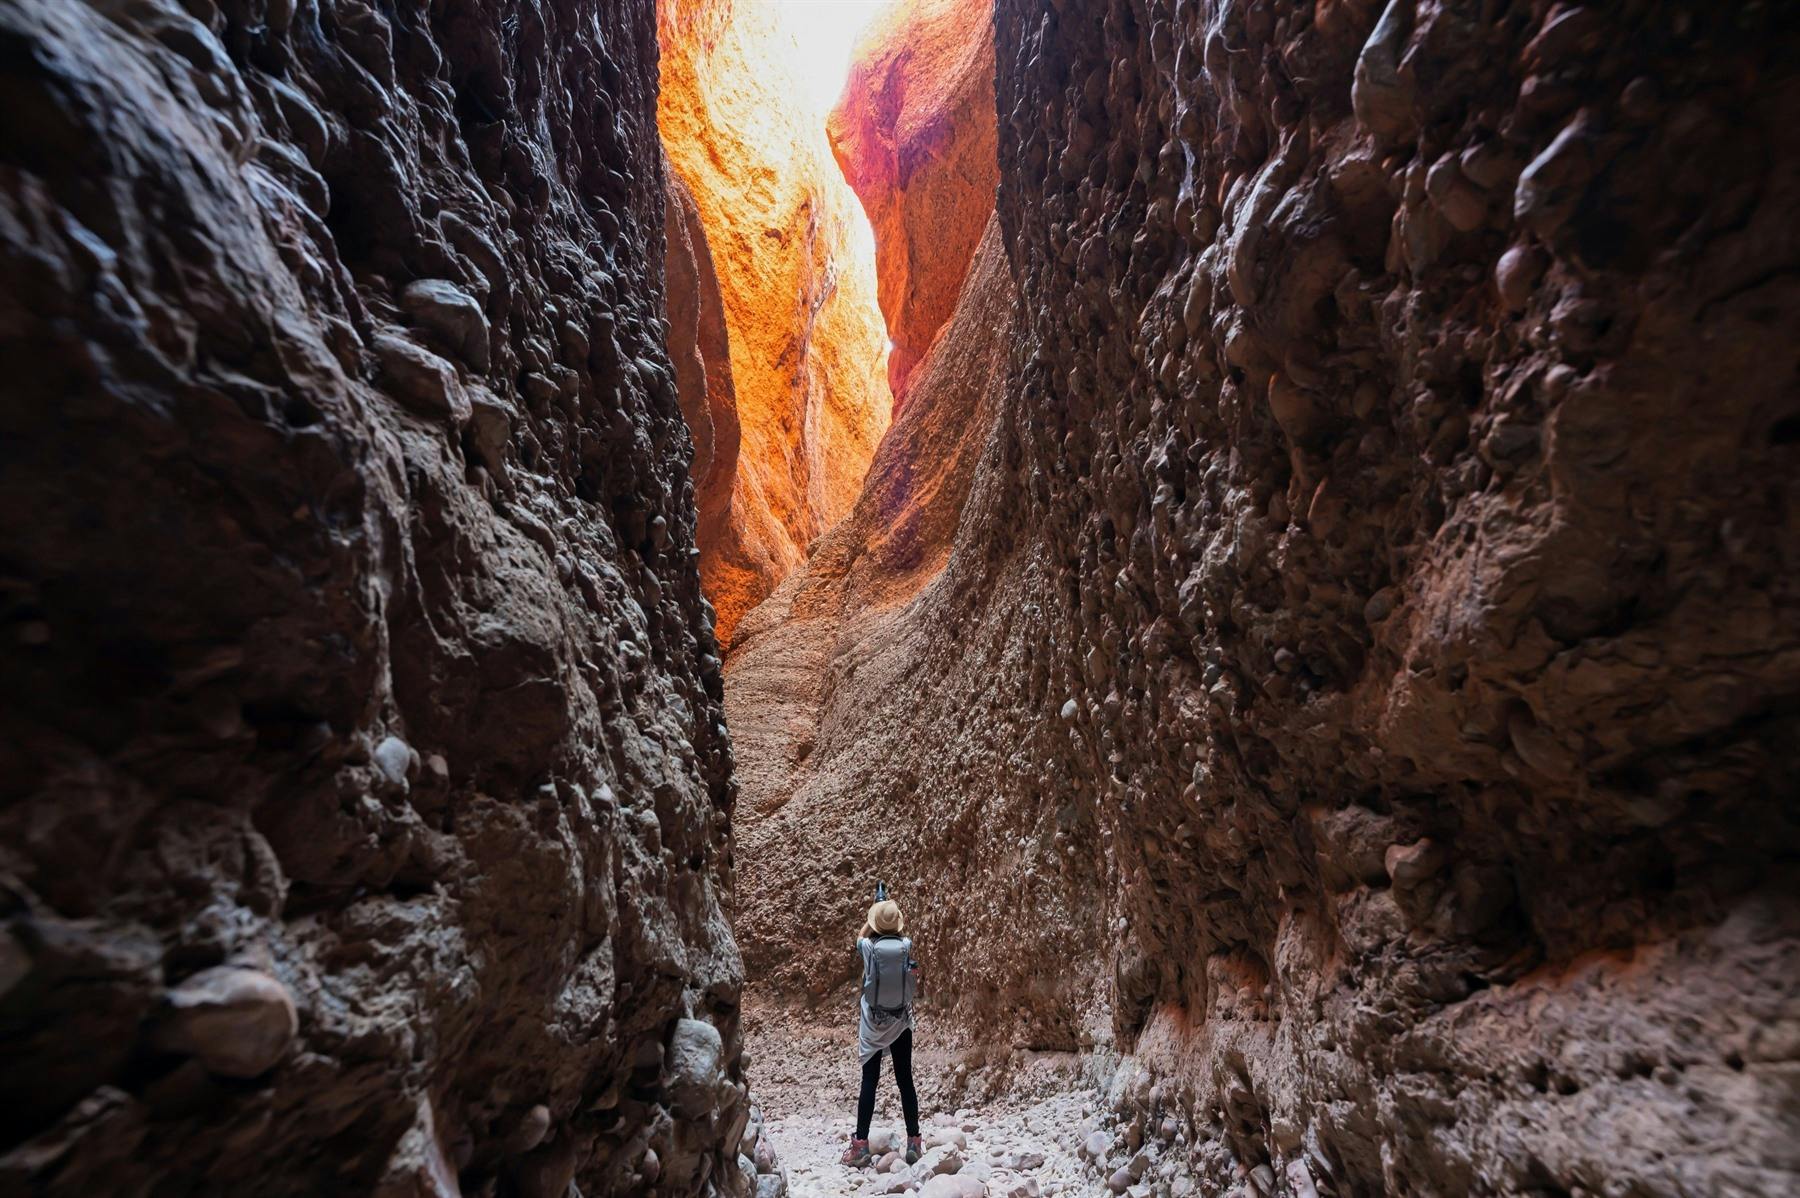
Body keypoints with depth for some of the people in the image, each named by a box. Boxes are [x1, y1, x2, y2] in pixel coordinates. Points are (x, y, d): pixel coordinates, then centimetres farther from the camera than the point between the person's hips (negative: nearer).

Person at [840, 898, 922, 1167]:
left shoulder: (869, 947, -14)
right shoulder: (906, 946, -11)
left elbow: (860, 935, 12)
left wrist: (874, 918, 19)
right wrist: (895, 916, 24)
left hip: (873, 1023, -1)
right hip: (901, 1022, 1)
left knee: (869, 1081, 5)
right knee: (905, 1080, 9)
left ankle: (861, 1145, 9)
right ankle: (913, 1142, 14)